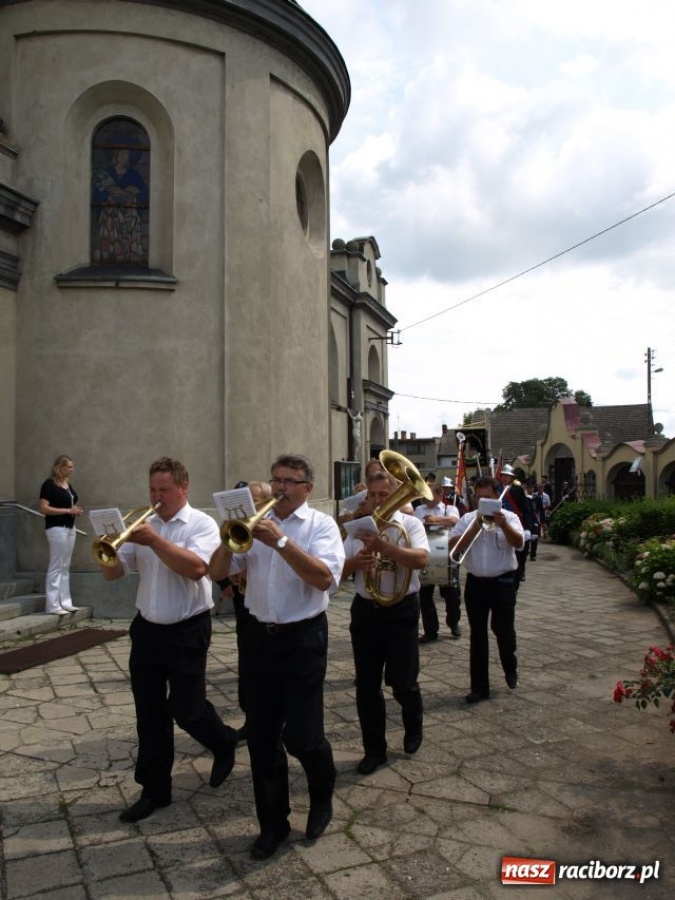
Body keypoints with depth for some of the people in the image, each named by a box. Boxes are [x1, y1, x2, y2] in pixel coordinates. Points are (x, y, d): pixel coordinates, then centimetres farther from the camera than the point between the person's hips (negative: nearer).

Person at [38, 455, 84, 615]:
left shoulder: (68, 484, 13)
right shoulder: (49, 484, -10)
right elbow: (43, 508, -18)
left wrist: (76, 510, 4)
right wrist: (67, 510, -20)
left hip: (70, 528, 8)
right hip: (56, 528, -8)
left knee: (65, 567, 11)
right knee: (56, 566, -5)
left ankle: (65, 602, 16)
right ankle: (53, 605, 0)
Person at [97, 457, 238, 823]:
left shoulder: (201, 524, -11)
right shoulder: (144, 525, 6)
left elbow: (196, 567, -27)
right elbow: (114, 572, 4)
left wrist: (155, 541, -30)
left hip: (187, 632, -5)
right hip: (146, 630, 5)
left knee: (186, 710, 4)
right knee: (149, 715, 10)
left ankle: (224, 743, 35)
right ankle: (154, 790, 24)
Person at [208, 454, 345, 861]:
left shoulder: (321, 524, -6)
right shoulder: (256, 524, 7)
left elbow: (325, 578, -22)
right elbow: (217, 572, 3)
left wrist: (281, 541, -28)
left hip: (303, 638, -4)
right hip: (258, 637, 4)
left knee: (300, 735, 0)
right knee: (261, 736, 10)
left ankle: (322, 797, 32)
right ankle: (273, 822, 27)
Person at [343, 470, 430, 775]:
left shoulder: (410, 524, -6)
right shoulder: (359, 528, 4)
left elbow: (421, 559, -23)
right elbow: (340, 567, 1)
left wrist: (383, 546, -33)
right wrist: (356, 561, -21)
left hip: (401, 611, -3)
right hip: (365, 611, 3)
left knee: (402, 682, 7)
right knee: (366, 685, 8)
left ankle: (413, 728, 38)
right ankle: (374, 749, 23)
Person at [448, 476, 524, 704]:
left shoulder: (509, 517, -2)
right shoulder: (467, 519, 3)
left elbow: (519, 543, -17)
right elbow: (453, 545, -8)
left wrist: (503, 525, -34)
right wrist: (476, 525, -15)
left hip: (502, 582, -2)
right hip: (475, 583, 2)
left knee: (504, 630, 7)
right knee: (477, 635, 5)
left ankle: (510, 669, 37)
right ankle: (479, 687, 13)